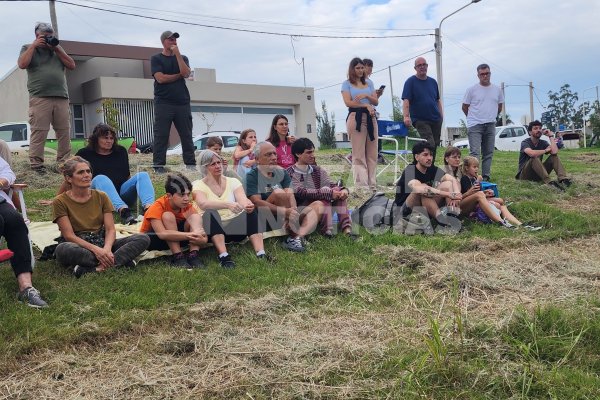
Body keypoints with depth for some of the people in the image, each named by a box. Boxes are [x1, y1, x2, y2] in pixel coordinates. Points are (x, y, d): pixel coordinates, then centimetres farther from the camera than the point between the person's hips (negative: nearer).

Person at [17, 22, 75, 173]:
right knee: (39, 133, -10)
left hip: (62, 98, 4)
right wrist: (34, 45, -1)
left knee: (64, 133, 0)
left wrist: (57, 49, 6)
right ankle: (36, 165, -9)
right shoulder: (28, 48, 15)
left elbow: (72, 65, 13)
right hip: (39, 98, -4)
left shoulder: (58, 49, 24)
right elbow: (22, 64, -4)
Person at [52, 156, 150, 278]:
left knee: (143, 239, -18)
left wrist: (106, 249, -23)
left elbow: (110, 229, -1)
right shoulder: (60, 202, -3)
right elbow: (69, 235, -11)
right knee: (62, 249, -40)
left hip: (102, 243, 4)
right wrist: (95, 249, -27)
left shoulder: (101, 196, 8)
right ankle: (121, 260, -32)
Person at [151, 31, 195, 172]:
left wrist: (177, 54, -5)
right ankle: (159, 165, -5)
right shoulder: (156, 59, 8)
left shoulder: (182, 58, 18)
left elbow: (186, 73, -3)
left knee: (187, 136, 2)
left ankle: (191, 164, 5)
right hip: (163, 103, -3)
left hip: (182, 102, 3)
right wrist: (178, 75, 1)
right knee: (161, 136, -6)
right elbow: (160, 78, -7)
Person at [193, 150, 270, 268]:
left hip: (235, 228, 3)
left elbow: (243, 200, -12)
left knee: (251, 211, -23)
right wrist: (228, 204, -42)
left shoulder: (233, 182, 7)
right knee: (211, 213, -33)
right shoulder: (198, 185, -3)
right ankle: (224, 256, -43)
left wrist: (248, 205, -38)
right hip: (213, 230, -3)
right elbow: (203, 204, -25)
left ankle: (261, 254, -33)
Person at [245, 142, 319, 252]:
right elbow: (257, 202, -19)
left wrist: (294, 211, -25)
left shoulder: (282, 172, 12)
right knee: (279, 193, -27)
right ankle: (294, 236, -24)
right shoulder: (252, 176, -5)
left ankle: (298, 235, -36)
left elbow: (290, 195, -3)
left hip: (286, 218, 6)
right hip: (264, 220, -6)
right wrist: (286, 211, -31)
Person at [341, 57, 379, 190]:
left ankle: (372, 184, 4)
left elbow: (376, 101, 12)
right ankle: (362, 186, -8)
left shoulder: (369, 83, 19)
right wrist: (366, 105, -10)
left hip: (371, 118, 5)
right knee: (359, 155, -7)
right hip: (355, 118, -5)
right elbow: (348, 102, -5)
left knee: (372, 154, 1)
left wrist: (366, 95, -7)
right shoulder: (347, 84, 8)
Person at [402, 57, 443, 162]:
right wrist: (406, 116, -27)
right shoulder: (410, 82, -4)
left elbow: (438, 100, 20)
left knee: (435, 145, 8)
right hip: (420, 120, -6)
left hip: (436, 119, 6)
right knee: (429, 145, -15)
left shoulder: (432, 81, 13)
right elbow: (406, 100, -14)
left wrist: (441, 115, 12)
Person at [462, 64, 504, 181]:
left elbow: (499, 106, 20)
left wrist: (491, 117, 17)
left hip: (490, 126, 5)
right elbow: (464, 107, 4)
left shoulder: (497, 90, 9)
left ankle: (486, 178, 15)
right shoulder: (472, 90, -2)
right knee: (474, 153, -13)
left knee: (488, 153, 8)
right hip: (475, 126, -4)